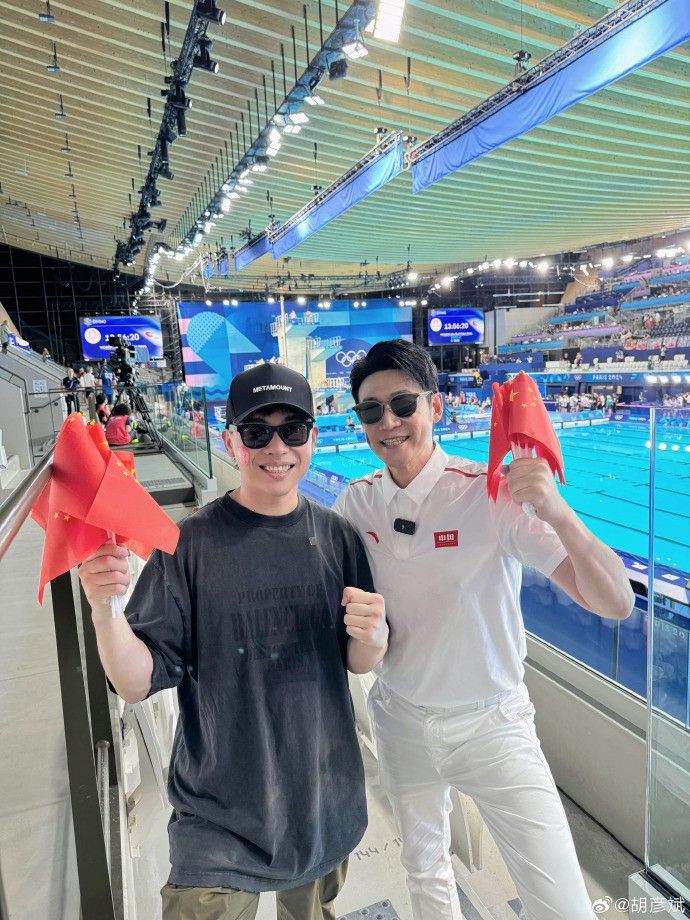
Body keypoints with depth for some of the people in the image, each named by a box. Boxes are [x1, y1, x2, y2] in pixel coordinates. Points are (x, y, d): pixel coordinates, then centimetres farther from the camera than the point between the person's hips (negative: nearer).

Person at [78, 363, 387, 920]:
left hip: (326, 805, 4)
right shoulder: (192, 542, -16)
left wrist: (372, 635, -23)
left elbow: (361, 664, -2)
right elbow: (139, 684, -15)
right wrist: (104, 610, -33)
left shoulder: (336, 536, -7)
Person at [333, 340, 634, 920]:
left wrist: (557, 511, -42)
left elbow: (616, 604, -26)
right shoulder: (357, 502, -10)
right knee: (425, 870, 26)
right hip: (401, 718, 4)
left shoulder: (496, 494, -22)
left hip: (491, 722, -3)